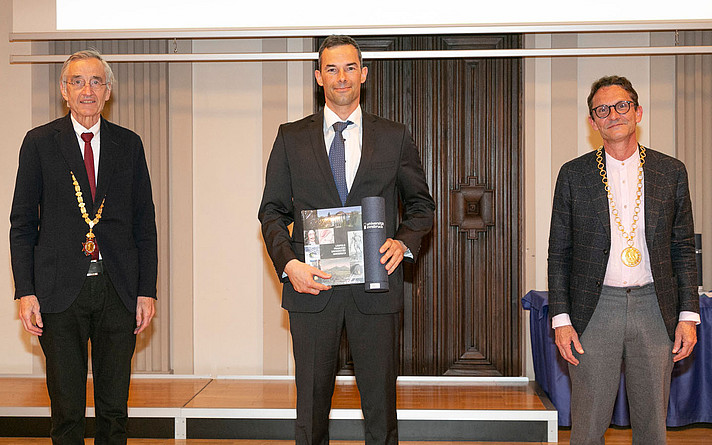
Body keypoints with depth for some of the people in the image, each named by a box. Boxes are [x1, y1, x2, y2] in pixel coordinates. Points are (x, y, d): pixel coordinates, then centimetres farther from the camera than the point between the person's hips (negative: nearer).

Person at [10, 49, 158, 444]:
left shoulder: (129, 144, 9)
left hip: (118, 290, 2)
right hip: (60, 291, -1)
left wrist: (147, 290, 3)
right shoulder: (39, 142, 4)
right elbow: (22, 224, 3)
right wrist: (25, 292, -6)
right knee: (66, 410, 5)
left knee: (114, 409, 8)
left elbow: (144, 223, 9)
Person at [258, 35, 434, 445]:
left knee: (381, 403, 5)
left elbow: (422, 204, 14)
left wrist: (403, 242, -6)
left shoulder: (395, 138, 9)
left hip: (375, 287, 0)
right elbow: (273, 211, 8)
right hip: (311, 286, 0)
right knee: (312, 402, 6)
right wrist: (288, 263, -9)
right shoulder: (291, 138, 9)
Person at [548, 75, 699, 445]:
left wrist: (688, 315, 1)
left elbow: (683, 248, 9)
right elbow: (559, 253, 5)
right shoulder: (573, 175, 4)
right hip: (595, 310, -1)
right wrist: (561, 319, -3)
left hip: (654, 307, 1)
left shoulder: (671, 172, 6)